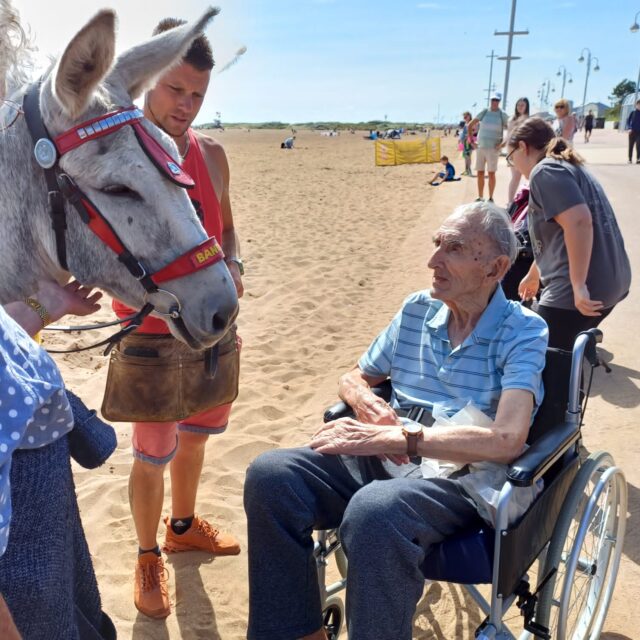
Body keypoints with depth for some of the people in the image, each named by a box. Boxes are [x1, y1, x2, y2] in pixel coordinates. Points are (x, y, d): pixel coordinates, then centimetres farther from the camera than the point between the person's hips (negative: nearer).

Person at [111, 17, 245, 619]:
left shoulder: (211, 153, 2)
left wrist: (233, 268, -6)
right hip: (152, 329, -5)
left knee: (196, 432, 21)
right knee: (153, 452, 7)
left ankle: (182, 525, 47)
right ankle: (148, 558, 32)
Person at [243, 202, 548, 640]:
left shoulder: (523, 332, -4)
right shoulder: (417, 310, 13)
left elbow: (507, 440, -19)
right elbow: (353, 379, 23)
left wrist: (396, 438, -21)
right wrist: (368, 404, -3)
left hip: (459, 477, -5)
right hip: (384, 458, 6)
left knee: (373, 511, -38)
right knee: (271, 474, -18)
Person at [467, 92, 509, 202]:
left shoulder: (502, 115, -1)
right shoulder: (484, 112, 5)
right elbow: (470, 125, 11)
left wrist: (503, 143, -8)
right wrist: (471, 141, 4)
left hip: (493, 148, -3)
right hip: (480, 147, 3)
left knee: (491, 173, -3)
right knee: (480, 173, 5)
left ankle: (491, 198, 5)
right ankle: (480, 197, 14)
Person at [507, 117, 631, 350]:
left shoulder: (545, 171, -9)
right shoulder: (568, 167, 21)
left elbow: (579, 222, -25)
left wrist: (578, 285, -24)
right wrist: (533, 276, 43)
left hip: (573, 292, -10)